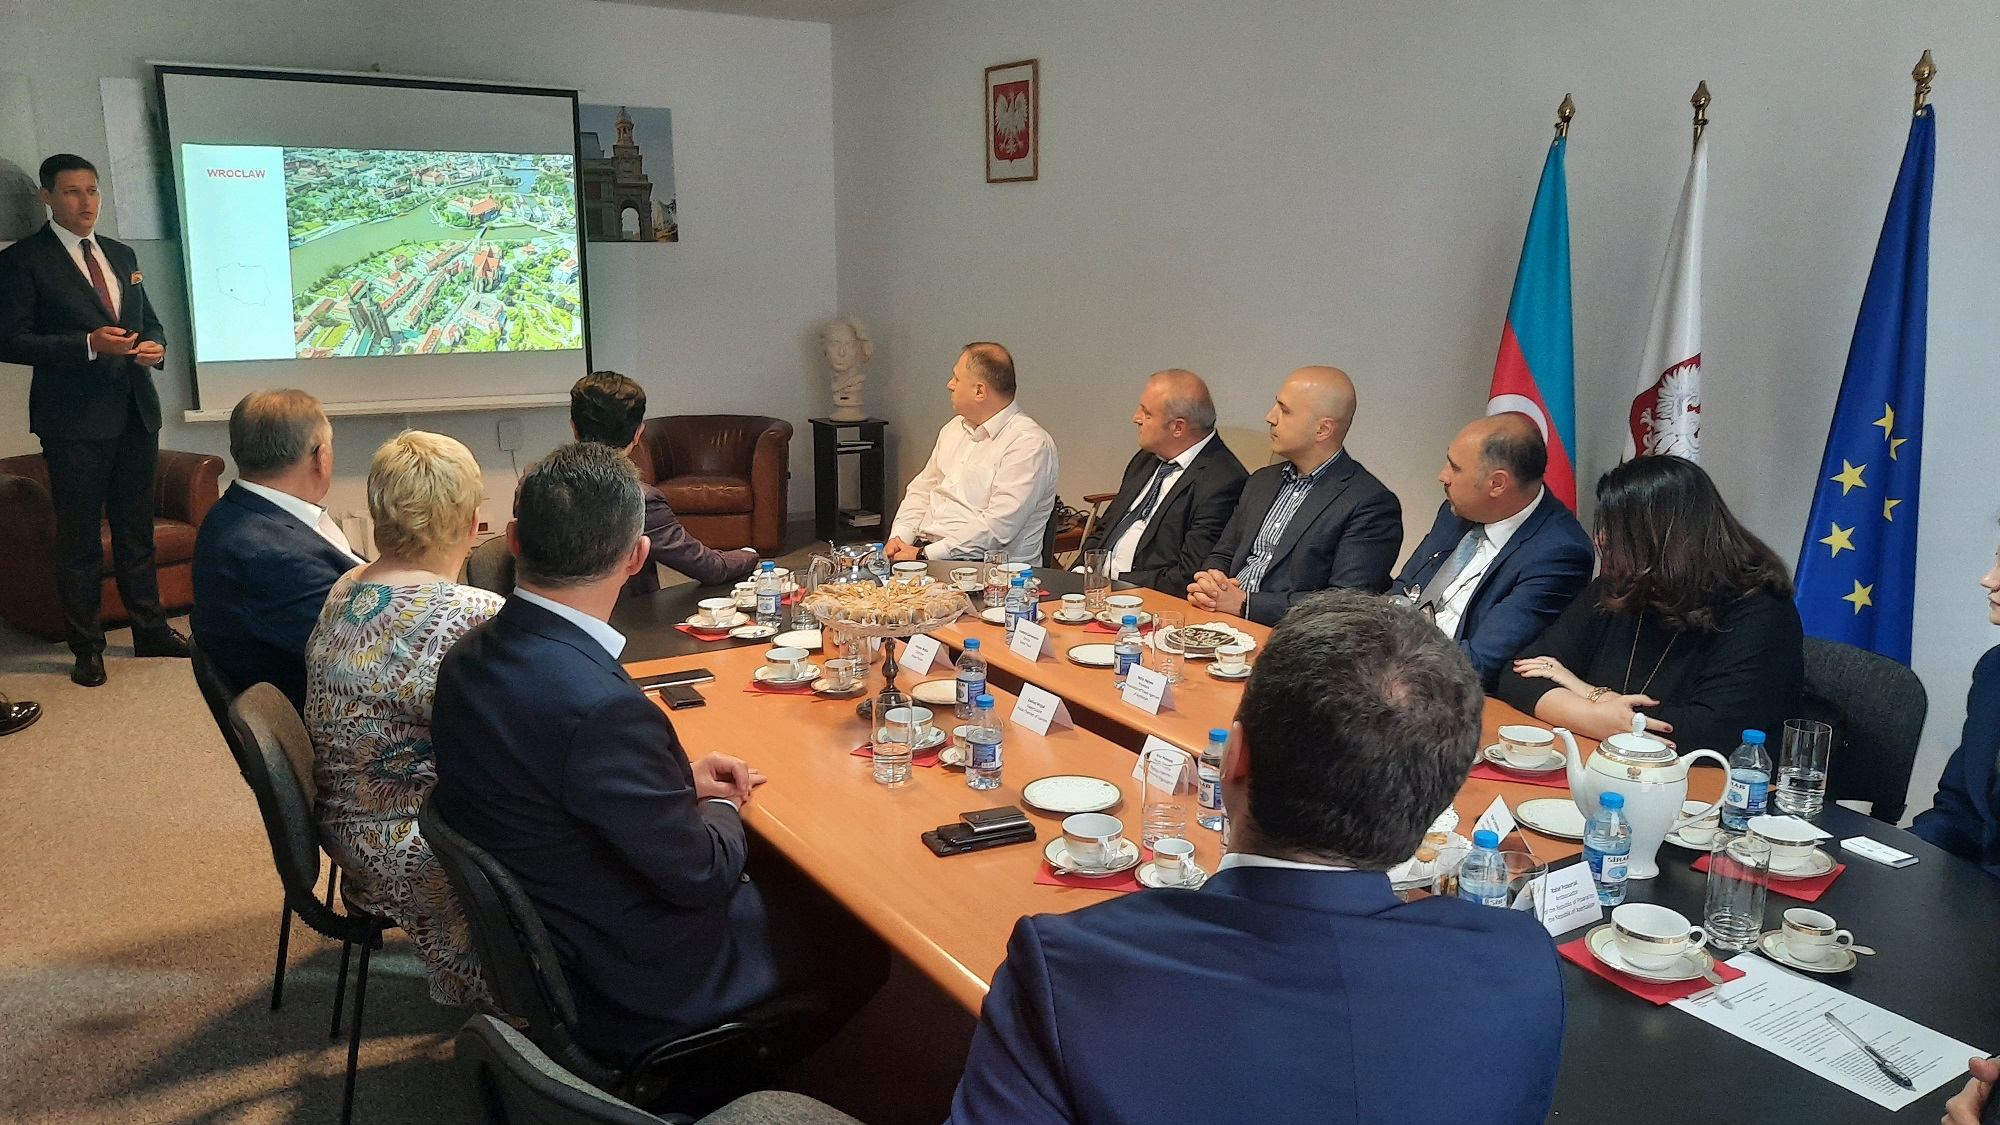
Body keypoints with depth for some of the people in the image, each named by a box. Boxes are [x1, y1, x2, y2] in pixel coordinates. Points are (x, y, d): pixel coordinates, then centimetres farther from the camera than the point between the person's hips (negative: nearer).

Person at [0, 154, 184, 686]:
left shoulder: (122, 255, 14)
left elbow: (149, 320, 22)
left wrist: (154, 345, -1)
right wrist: (89, 344, -21)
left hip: (136, 412, 6)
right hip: (76, 421, -6)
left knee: (137, 530, 15)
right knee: (80, 538, 1)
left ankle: (151, 631, 25)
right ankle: (87, 648, 11)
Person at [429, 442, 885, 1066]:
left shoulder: (466, 657, -7)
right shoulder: (600, 707, -35)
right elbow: (702, 874, -23)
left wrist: (679, 779, 3)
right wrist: (722, 805, -2)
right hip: (632, 994, -8)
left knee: (781, 889, 24)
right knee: (864, 943, 10)